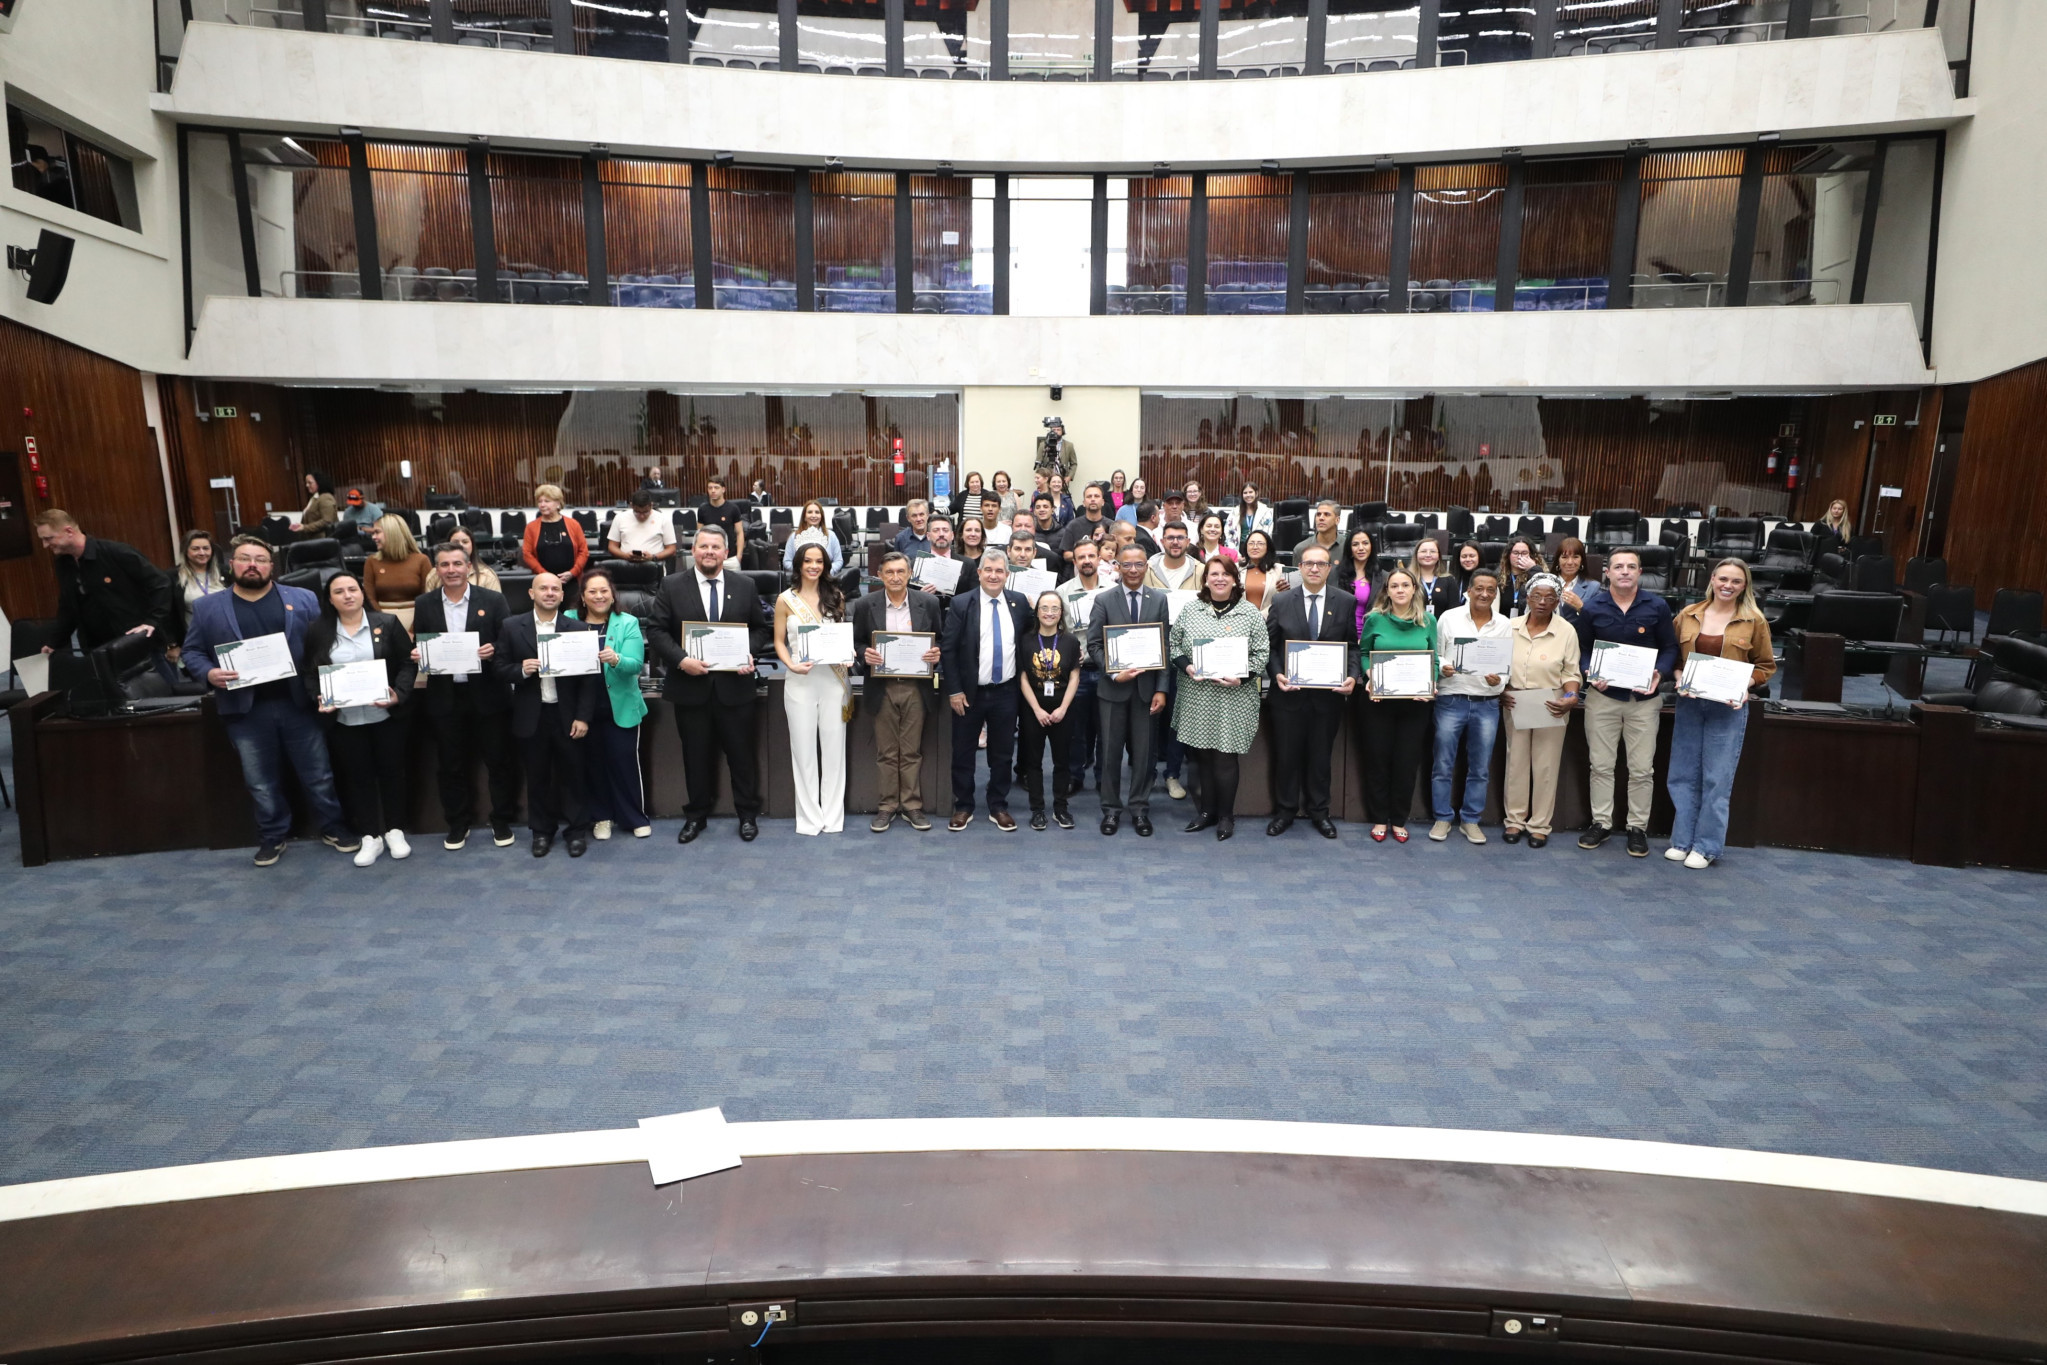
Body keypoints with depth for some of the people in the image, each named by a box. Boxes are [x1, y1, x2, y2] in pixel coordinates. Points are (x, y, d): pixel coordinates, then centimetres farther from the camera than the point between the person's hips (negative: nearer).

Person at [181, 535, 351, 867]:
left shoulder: (303, 599, 2)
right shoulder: (207, 608, 4)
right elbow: (190, 652, 8)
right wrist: (209, 673, -12)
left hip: (298, 704, 0)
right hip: (246, 710, 1)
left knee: (318, 775, 10)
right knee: (262, 783, 12)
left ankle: (333, 828, 26)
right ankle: (273, 837, 28)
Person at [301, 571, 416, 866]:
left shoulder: (387, 623, -1)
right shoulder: (318, 632, 4)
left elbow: (408, 663, -3)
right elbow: (309, 673, 7)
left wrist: (399, 695, -16)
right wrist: (318, 699, -10)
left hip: (387, 716, -1)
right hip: (344, 720, 1)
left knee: (392, 770, 8)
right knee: (357, 776, 7)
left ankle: (395, 831, 23)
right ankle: (370, 837, 17)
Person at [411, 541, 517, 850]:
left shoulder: (493, 600, 0)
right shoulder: (424, 604, 6)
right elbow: (418, 647, 11)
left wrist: (494, 650, -21)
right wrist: (416, 655, -11)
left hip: (487, 695, -2)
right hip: (445, 697, 2)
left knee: (498, 761, 5)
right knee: (451, 766, 10)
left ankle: (501, 822, 19)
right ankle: (458, 825, 23)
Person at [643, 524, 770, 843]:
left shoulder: (745, 586, 5)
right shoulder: (672, 586, 1)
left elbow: (759, 628, 9)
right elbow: (655, 630, -2)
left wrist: (751, 654, -9)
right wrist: (681, 660, -16)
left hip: (734, 686, 0)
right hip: (691, 686, 0)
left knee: (741, 753, 8)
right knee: (696, 756, 10)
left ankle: (748, 814, 22)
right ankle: (696, 815, 25)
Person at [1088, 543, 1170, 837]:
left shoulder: (1159, 599, 2)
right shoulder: (1104, 600, -2)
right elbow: (1094, 644, -3)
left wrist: (1161, 689, -5)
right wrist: (1114, 674, -15)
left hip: (1146, 686, 1)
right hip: (1113, 687, -1)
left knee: (1143, 752, 7)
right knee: (1111, 751, 6)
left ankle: (1140, 809, 18)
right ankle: (1111, 809, 18)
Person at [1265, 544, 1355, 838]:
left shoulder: (1344, 603, 1)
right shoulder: (1281, 602, 0)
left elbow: (1352, 646, 3)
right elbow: (1269, 645, 2)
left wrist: (1352, 675, -13)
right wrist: (1277, 674, -13)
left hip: (1328, 694, 0)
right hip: (1289, 692, 0)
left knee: (1321, 755, 12)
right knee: (1287, 755, 8)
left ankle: (1319, 812, 26)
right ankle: (1285, 811, 22)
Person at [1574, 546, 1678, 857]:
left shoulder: (1657, 607, -1)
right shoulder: (1592, 607, 0)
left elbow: (1669, 647, 4)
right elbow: (1582, 648, 6)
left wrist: (1660, 673, -14)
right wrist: (1590, 673, -13)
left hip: (1644, 698, 0)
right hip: (1602, 696, 1)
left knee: (1642, 768, 4)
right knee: (1601, 764, 7)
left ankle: (1637, 828, 16)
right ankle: (1601, 823, 19)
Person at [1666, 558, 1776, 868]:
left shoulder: (1754, 621, 0)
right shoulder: (1688, 615, 6)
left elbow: (1766, 666, 6)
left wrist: (1745, 684, -12)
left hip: (1728, 707, -3)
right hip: (1689, 703, 3)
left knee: (1717, 779, 0)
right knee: (1682, 774, 6)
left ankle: (1707, 846, 8)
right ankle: (1682, 840, 17)